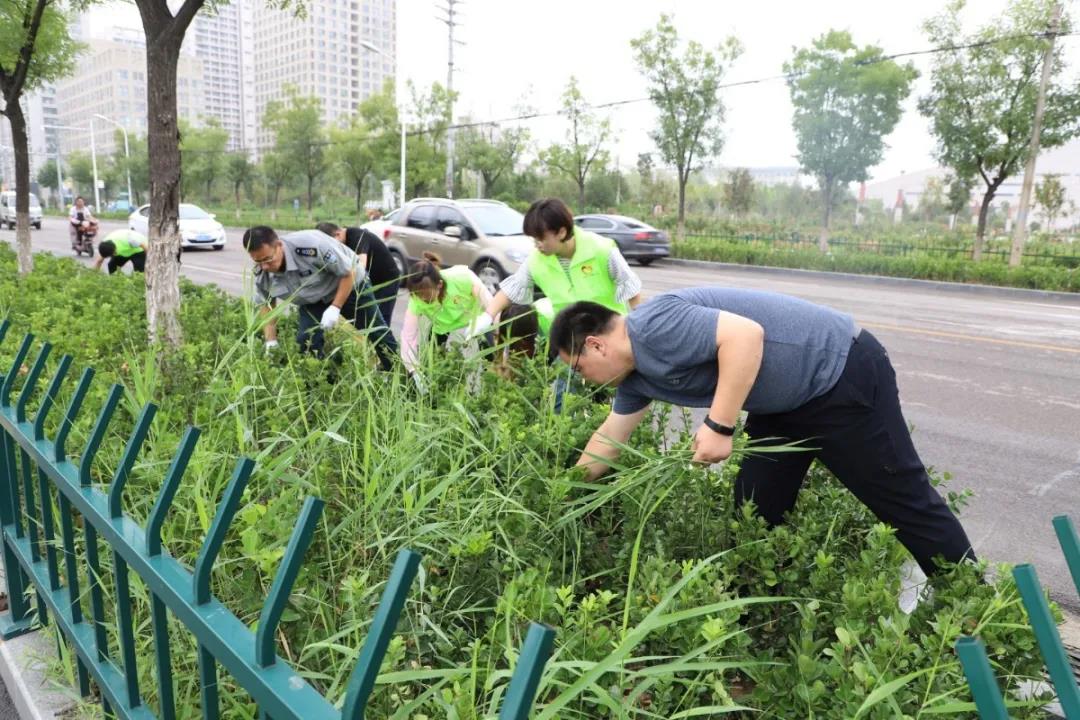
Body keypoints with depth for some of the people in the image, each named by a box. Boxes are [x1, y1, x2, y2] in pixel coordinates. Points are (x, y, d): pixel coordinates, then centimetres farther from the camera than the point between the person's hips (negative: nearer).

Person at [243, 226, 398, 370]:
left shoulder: (309, 245, -40)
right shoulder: (261, 275, -22)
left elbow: (349, 272, -29)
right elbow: (267, 306, -2)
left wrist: (335, 308, -32)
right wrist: (271, 343, -9)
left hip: (349, 284, -4)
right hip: (312, 301, 4)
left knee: (378, 334, 8)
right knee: (306, 340, -16)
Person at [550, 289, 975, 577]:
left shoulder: (654, 327, -24)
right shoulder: (636, 375, 8)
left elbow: (745, 334, -33)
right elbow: (609, 438, 20)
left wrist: (719, 426, -30)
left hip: (841, 371, -9)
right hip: (789, 403, 9)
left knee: (904, 500, 4)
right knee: (755, 512, 9)